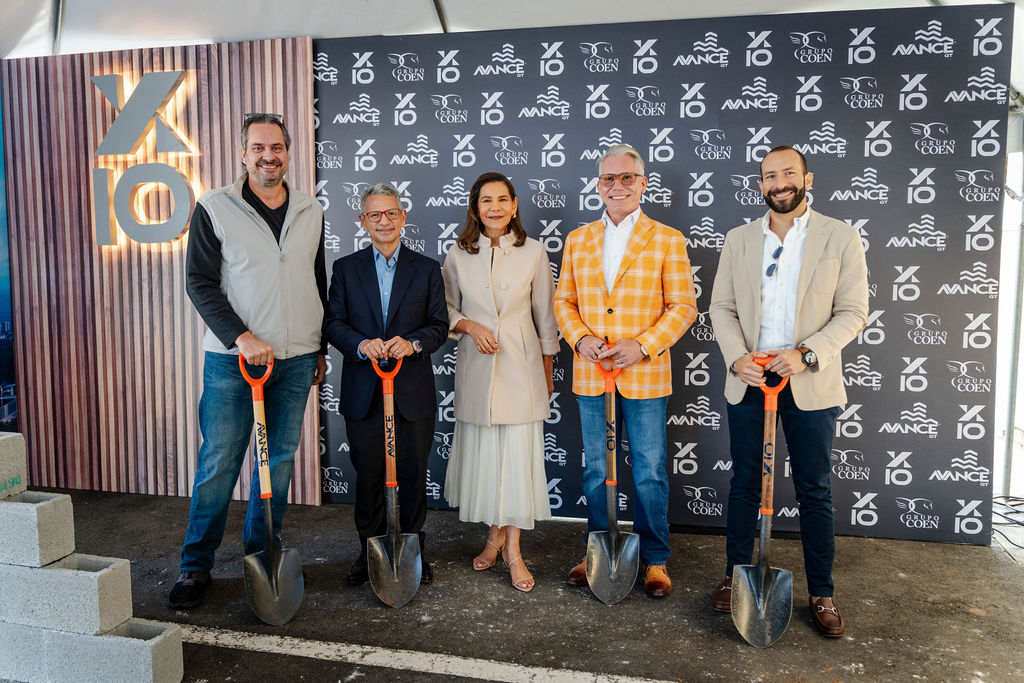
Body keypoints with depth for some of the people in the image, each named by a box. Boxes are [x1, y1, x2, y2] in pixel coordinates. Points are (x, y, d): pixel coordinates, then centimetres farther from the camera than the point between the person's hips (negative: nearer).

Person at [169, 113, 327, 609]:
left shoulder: (311, 212, 10)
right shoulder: (214, 208, -2)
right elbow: (200, 284, -6)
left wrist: (321, 349, 17)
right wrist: (242, 337, -17)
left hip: (296, 359, 4)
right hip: (232, 357, -3)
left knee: (280, 460, 10)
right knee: (218, 462, -1)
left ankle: (262, 555, 25)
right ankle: (195, 566, 14)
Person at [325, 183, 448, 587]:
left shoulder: (426, 269, 7)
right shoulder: (345, 269, 8)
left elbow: (440, 324, 2)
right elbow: (333, 322, 1)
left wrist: (413, 343, -18)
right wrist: (361, 344, -19)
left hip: (413, 390, 0)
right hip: (363, 391, 1)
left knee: (413, 474, 7)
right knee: (368, 475, 9)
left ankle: (414, 551, 23)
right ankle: (370, 551, 25)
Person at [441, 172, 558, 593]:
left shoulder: (533, 252, 0)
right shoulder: (459, 255, 3)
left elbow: (545, 315, 6)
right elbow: (446, 309, 9)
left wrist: (547, 370, 8)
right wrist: (471, 327, -11)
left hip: (521, 366, -1)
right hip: (476, 366, 2)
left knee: (518, 454, -2)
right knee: (481, 452, 7)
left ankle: (513, 550, 9)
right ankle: (494, 536, 26)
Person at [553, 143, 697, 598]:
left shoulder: (667, 240, 1)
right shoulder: (577, 240, 11)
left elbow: (683, 306, -3)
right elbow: (563, 300, 11)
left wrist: (644, 345, -15)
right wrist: (580, 338, -8)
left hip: (644, 376, -3)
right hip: (590, 374, 3)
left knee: (650, 473, 5)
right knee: (595, 471, 13)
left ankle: (655, 560, 22)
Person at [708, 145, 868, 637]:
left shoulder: (841, 238, -1)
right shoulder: (739, 239, 7)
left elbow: (853, 312, -4)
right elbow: (721, 307, 6)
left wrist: (807, 354, -18)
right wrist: (737, 356, -11)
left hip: (810, 383, -2)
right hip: (748, 379, 2)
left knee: (814, 491, 6)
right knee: (744, 483, 11)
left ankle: (821, 595, 20)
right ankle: (735, 576, 26)